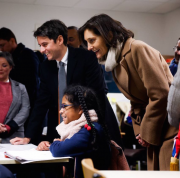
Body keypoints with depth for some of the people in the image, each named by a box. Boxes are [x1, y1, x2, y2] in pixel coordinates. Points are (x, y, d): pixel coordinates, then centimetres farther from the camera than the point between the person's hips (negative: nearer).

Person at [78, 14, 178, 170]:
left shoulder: (137, 49, -15)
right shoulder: (113, 62, 12)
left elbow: (160, 93, -19)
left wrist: (147, 133, -11)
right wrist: (140, 131, 3)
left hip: (171, 126, -8)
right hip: (153, 131, 8)